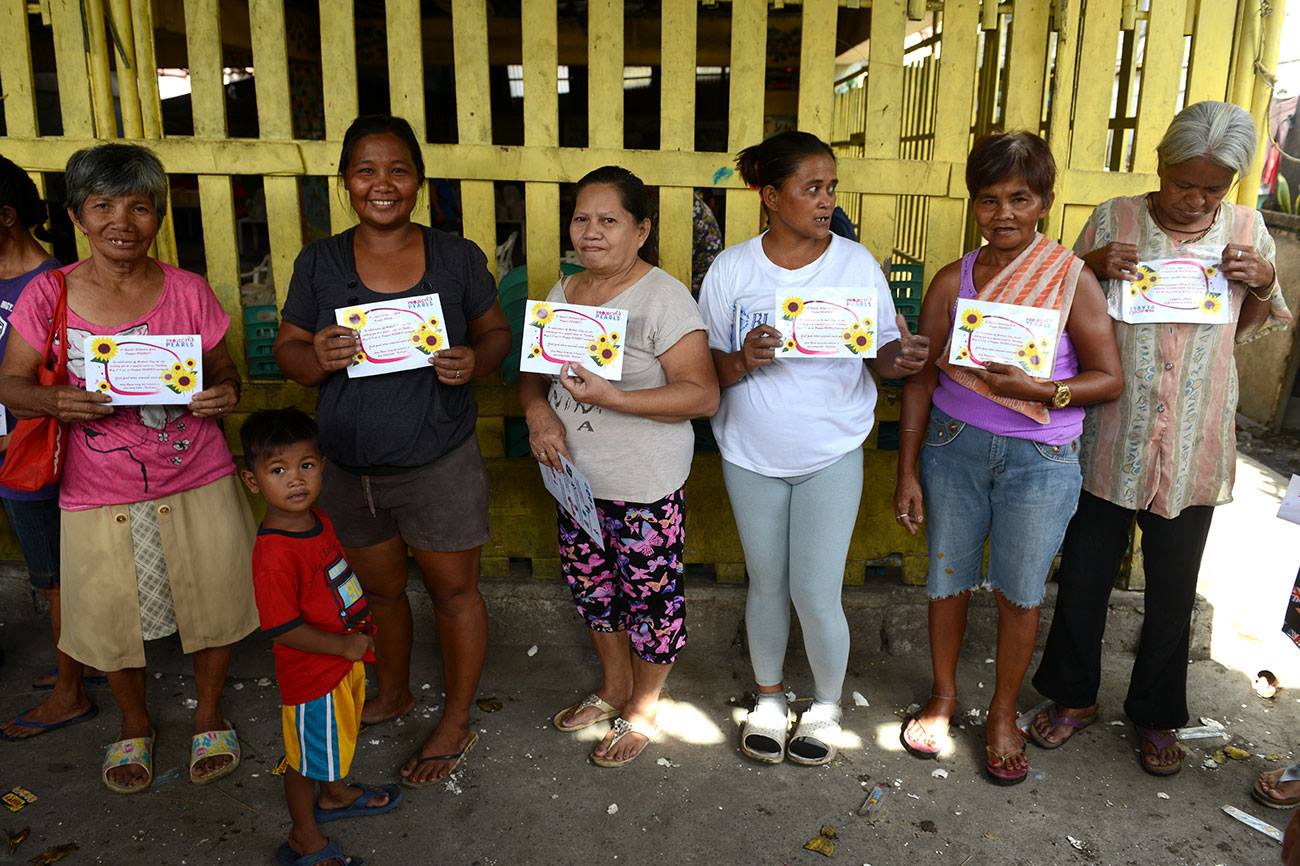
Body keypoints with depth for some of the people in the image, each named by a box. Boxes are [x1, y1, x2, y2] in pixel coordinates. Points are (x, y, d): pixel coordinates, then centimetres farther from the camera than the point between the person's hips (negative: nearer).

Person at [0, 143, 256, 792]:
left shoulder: (187, 291, -4)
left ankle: (209, 716, 39)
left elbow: (222, 371, 7)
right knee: (113, 620, 14)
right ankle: (134, 725, 43)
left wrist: (225, 393, -17)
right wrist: (55, 402, -21)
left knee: (212, 605, 12)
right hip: (99, 497, 0)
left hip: (198, 484, 0)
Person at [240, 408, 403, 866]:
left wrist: (362, 624, 7)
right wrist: (343, 646, -22)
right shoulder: (274, 552, -32)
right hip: (312, 674, -8)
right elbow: (282, 628, -30)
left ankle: (335, 794, 57)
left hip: (345, 658, 9)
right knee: (307, 756, 14)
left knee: (337, 738, 31)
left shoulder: (317, 519, -3)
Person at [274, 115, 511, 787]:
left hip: (439, 466, -2)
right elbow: (287, 349, 3)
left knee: (454, 591, 10)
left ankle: (456, 721, 32)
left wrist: (474, 362, -19)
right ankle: (392, 694, 47)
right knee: (379, 589, 21)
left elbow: (496, 333, 4)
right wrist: (317, 359, -20)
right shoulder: (318, 264, -1)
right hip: (348, 469, 3)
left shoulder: (458, 258, -4)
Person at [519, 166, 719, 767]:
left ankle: (642, 711, 31)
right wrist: (537, 410, -10)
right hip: (575, 475, 7)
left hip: (643, 486, -7)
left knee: (650, 596, 8)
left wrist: (611, 398, -32)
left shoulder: (664, 299, -16)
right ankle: (613, 687, 45)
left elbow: (702, 395, -22)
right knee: (592, 586, 21)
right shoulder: (563, 293, 6)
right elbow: (533, 371, 13)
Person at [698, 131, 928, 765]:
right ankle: (769, 699, 38)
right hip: (752, 454, 1)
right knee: (766, 584, 14)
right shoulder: (732, 268, -5)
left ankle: (826, 705, 29)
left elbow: (882, 355, 1)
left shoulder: (857, 262, -4)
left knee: (815, 593, 0)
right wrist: (742, 361, -26)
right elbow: (707, 370, -4)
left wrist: (899, 360, -22)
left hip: (832, 454, -1)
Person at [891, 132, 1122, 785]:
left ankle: (1003, 713, 33)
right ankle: (943, 696, 36)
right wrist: (907, 472, -1)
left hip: (1040, 460, -2)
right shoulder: (952, 282, -1)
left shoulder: (1073, 280, -7)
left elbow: (1109, 379, -5)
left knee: (1019, 593, 10)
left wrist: (1037, 389, -23)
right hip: (954, 447, 2)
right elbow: (921, 379, 1)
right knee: (948, 580, 13)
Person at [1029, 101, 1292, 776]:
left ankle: (1156, 714, 34)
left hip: (1194, 447, 2)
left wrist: (1264, 284, -7)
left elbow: (1250, 329, 14)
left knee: (1173, 590, 13)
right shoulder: (1115, 219, -5)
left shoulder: (1246, 230, 1)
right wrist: (1092, 266, -16)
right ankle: (1075, 696, 33)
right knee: (1084, 575, 10)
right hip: (1109, 439, -1)